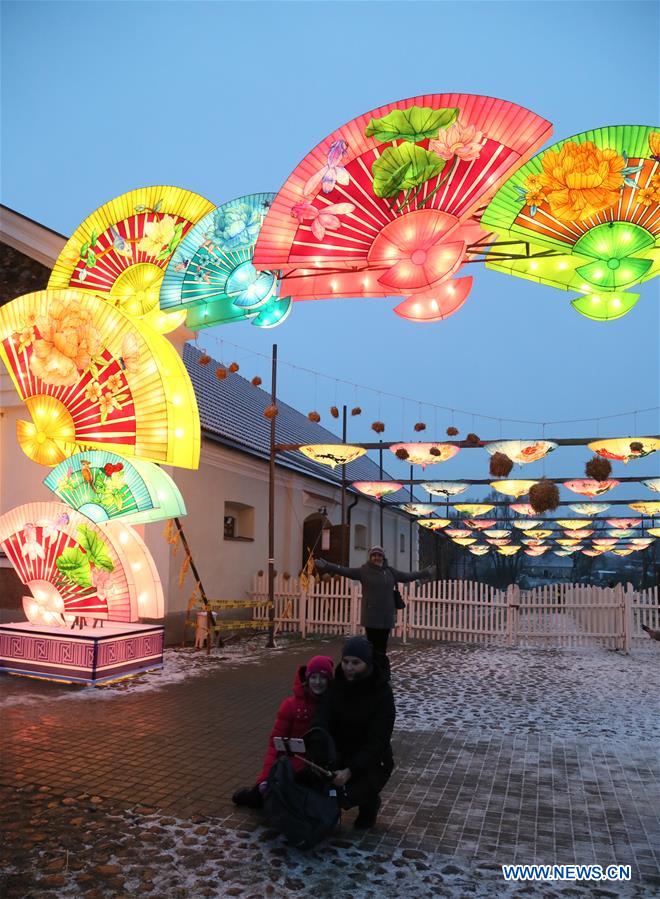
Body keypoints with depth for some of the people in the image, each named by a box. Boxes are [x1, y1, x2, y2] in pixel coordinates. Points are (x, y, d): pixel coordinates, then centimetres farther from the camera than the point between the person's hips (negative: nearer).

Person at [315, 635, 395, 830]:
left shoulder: (382, 692, -18)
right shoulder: (336, 686, -8)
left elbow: (378, 740, -21)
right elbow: (322, 722, -18)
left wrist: (350, 771, -32)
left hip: (372, 760, -3)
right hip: (341, 754, 3)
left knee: (348, 796, -26)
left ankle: (370, 802, 9)